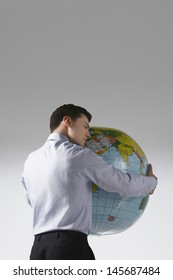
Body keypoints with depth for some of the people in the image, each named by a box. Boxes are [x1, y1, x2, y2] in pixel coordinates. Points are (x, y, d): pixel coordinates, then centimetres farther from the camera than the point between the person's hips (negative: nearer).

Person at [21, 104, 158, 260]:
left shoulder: (31, 161, 15)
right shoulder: (80, 156, -3)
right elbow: (125, 185, 3)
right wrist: (151, 181, 23)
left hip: (38, 248, 7)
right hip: (71, 246, -7)